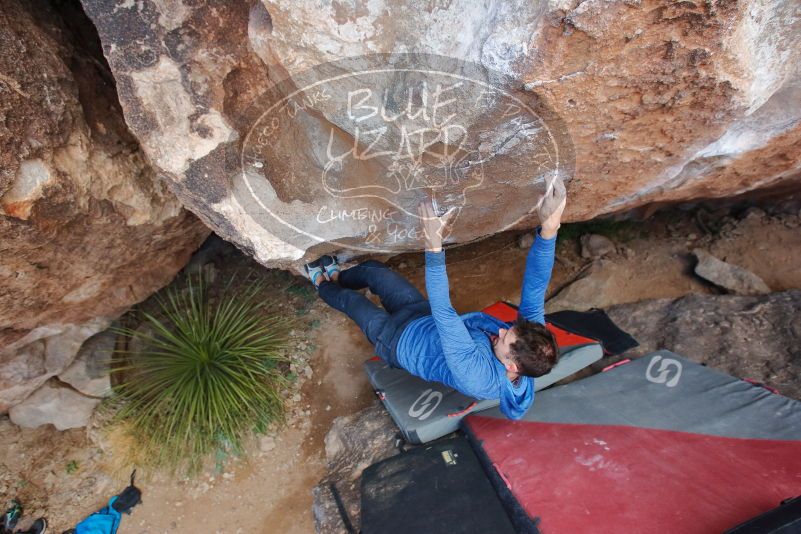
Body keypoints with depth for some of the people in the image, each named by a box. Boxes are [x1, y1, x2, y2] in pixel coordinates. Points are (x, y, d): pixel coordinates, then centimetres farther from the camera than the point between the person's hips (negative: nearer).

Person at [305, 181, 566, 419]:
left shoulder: (478, 376, -44)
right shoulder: (530, 342, -27)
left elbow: (444, 314, -51)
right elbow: (535, 287, -33)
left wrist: (434, 248, -57)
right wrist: (549, 229, -48)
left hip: (397, 340, -5)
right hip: (425, 316, 6)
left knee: (349, 299, 14)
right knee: (372, 268, 15)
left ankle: (322, 284, 52)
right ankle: (336, 276, 50)